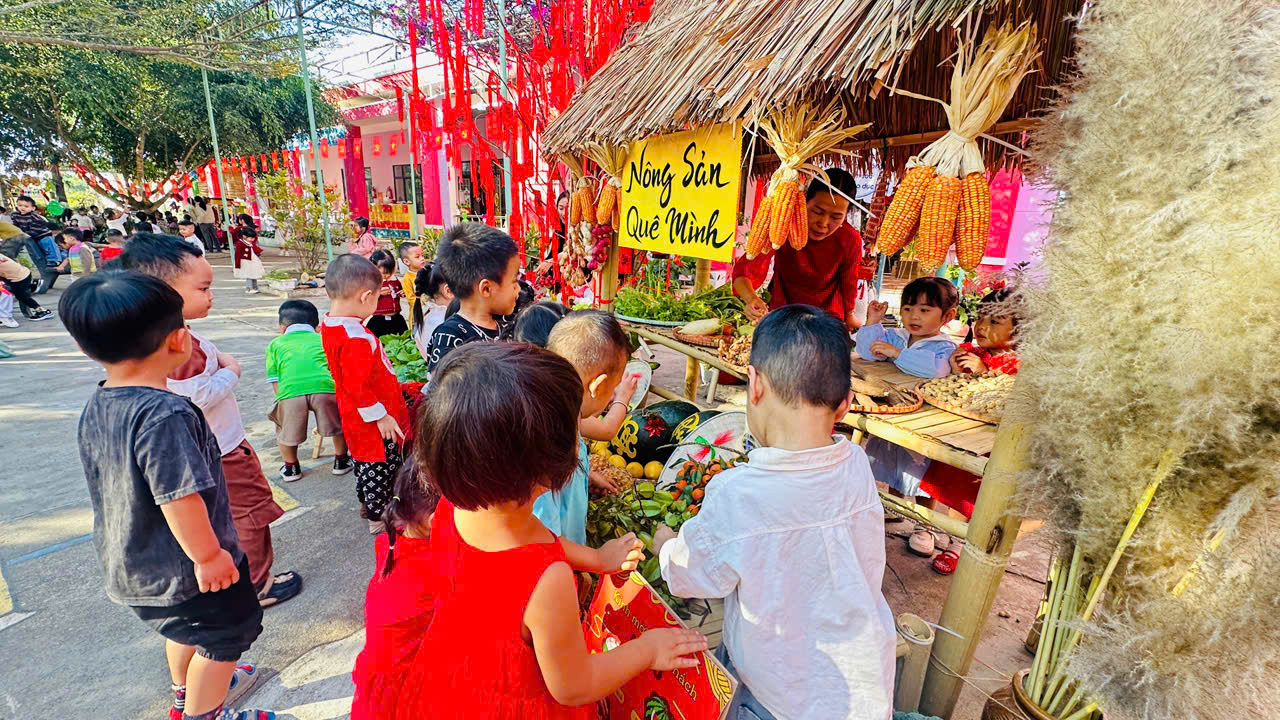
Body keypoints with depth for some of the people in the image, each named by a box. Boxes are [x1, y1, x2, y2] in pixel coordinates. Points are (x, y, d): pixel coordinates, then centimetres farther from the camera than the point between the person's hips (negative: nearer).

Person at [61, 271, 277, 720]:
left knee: (185, 627, 32)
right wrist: (208, 555, -20)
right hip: (182, 568, -9)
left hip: (130, 565, 9)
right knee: (223, 637, 14)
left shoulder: (96, 407, -2)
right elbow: (178, 497, -32)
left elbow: (110, 483, 10)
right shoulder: (166, 414, -32)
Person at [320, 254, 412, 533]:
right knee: (381, 465, 8)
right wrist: (381, 416, -21)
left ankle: (367, 501, 46)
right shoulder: (356, 339, -31)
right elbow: (358, 387, -28)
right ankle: (378, 517, 24)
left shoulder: (330, 326, 1)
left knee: (365, 459, 26)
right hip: (373, 419, -9)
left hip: (355, 415, 10)